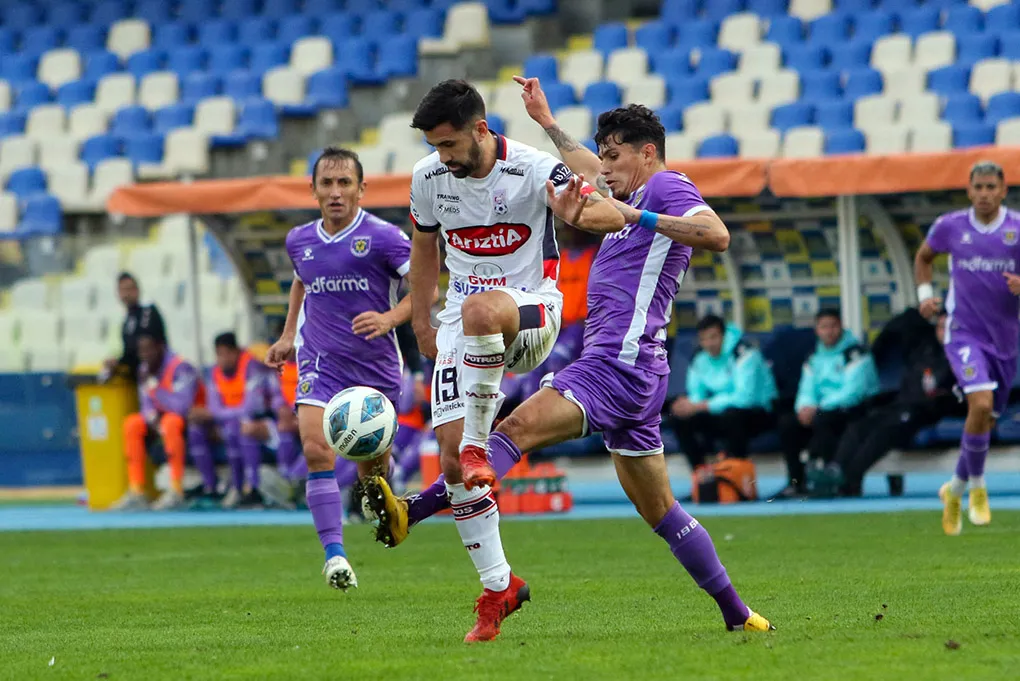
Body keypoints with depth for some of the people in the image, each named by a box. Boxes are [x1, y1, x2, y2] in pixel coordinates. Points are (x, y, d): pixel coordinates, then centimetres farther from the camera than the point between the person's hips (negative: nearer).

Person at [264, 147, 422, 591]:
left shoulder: (383, 237, -10)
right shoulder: (300, 241, 6)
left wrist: (390, 319, -24)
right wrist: (288, 335, 22)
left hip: (374, 366, -2)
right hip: (319, 364, 2)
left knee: (372, 460, 9)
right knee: (316, 449, -20)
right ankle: (334, 554, -21)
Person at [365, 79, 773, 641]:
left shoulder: (668, 187, -4)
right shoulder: (640, 195, 24)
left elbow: (717, 235, -24)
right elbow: (590, 173, 45)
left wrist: (638, 217, -24)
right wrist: (546, 121, 50)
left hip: (618, 364, -11)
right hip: (628, 373, 11)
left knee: (518, 428, -26)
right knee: (660, 513, 14)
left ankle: (412, 511, -42)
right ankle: (737, 615, 17)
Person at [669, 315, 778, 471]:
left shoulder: (745, 354, -22)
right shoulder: (700, 360, 0)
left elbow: (744, 397, -31)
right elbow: (696, 395, 5)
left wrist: (701, 406, -31)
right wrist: (690, 406, -21)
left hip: (760, 413, -7)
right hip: (721, 413, 7)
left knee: (732, 415, -38)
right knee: (680, 418, -9)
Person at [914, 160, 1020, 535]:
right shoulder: (950, 226, -4)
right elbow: (923, 256, 17)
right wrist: (925, 294, 1)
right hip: (964, 333, -3)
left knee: (986, 421, 13)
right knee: (981, 405, -25)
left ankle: (955, 490, 37)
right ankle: (977, 488, -7)